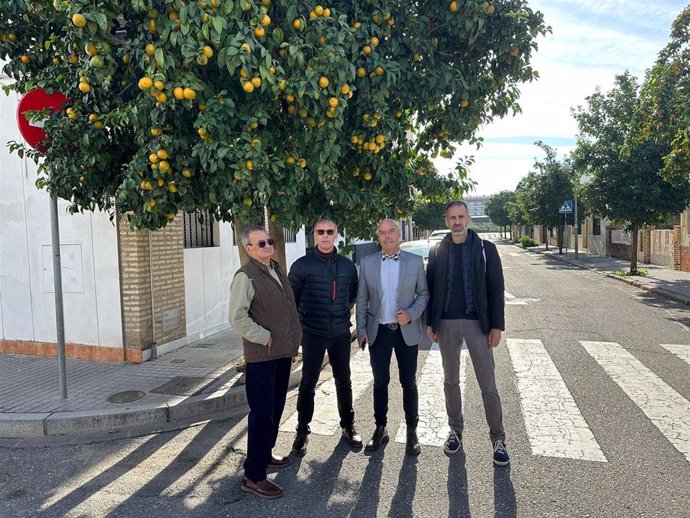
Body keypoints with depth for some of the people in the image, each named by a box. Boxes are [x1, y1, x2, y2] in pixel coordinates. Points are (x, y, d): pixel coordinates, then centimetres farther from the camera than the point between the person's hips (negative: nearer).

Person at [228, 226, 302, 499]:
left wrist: (293, 340, 15)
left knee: (276, 408, 18)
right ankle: (254, 476, 8)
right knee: (262, 413, -3)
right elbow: (237, 318, -20)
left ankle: (265, 455, 36)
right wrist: (265, 337, -16)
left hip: (283, 352, 8)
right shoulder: (246, 276, -15)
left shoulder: (277, 270, 10)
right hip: (261, 355, -8)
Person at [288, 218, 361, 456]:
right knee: (308, 383, 3)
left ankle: (348, 425, 30)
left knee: (344, 381, 13)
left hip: (341, 333, 3)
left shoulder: (347, 265, 3)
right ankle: (302, 431, 18)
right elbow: (292, 298, 0)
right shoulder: (302, 265, -6)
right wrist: (298, 326, 2)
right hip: (313, 334, -3)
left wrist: (344, 312, 11)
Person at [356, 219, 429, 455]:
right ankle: (380, 429, 26)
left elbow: (423, 293, 3)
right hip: (378, 331, 1)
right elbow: (362, 299, 4)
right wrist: (361, 330, 0)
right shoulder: (367, 263, 1)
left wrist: (411, 314, -14)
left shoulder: (415, 261, -2)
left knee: (409, 382, 8)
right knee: (380, 382, 11)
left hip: (406, 331, -1)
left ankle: (412, 431, 24)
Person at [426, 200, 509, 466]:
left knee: (488, 385, 2)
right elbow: (430, 289, 7)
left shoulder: (486, 249, -1)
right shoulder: (437, 251, 4)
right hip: (446, 324, 2)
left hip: (477, 323, -2)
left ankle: (498, 439, 16)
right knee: (451, 381, 13)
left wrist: (497, 325, -7)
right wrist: (430, 322, 2)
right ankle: (455, 431, 29)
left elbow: (496, 289, -2)